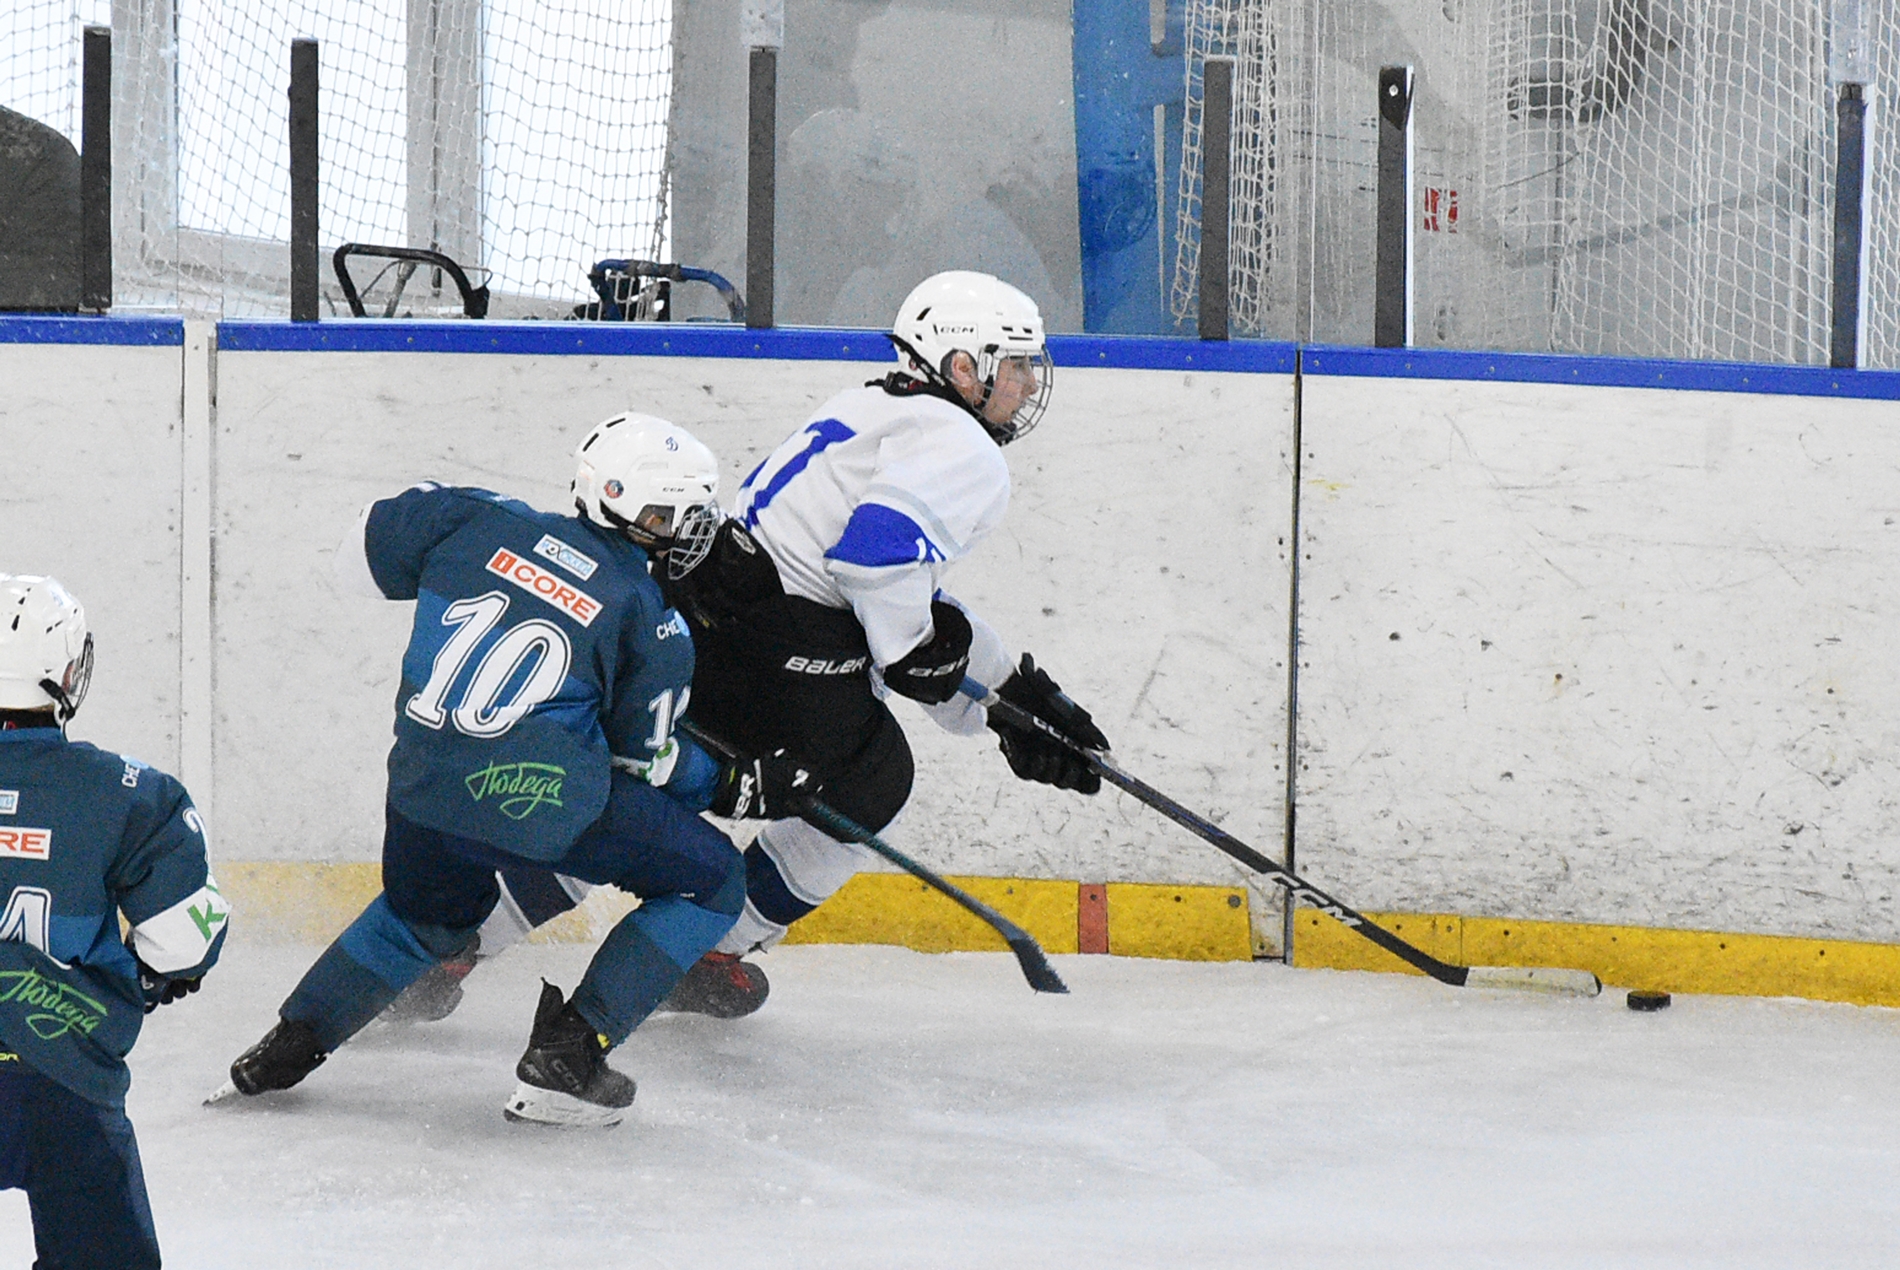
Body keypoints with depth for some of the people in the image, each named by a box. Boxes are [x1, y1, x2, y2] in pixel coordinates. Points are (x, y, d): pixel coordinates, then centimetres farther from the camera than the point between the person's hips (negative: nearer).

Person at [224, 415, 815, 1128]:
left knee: (430, 914, 37)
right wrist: (735, 786, 20)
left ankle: (290, 1045, 30)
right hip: (539, 798, -6)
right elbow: (647, 761, 5)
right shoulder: (654, 626, 0)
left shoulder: (486, 520, 9)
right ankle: (566, 1058, 4)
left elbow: (365, 552, 19)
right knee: (710, 881, 9)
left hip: (422, 787, 6)